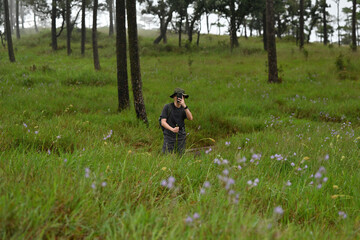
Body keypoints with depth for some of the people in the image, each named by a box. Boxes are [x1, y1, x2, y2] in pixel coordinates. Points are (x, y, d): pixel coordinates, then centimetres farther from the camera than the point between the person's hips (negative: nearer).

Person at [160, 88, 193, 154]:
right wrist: (172, 129, -26)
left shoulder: (184, 108, 2)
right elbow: (163, 122, -10)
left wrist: (184, 106, -26)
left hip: (181, 137, 3)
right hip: (169, 136, -2)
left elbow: (190, 118, -16)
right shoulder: (167, 107, -6)